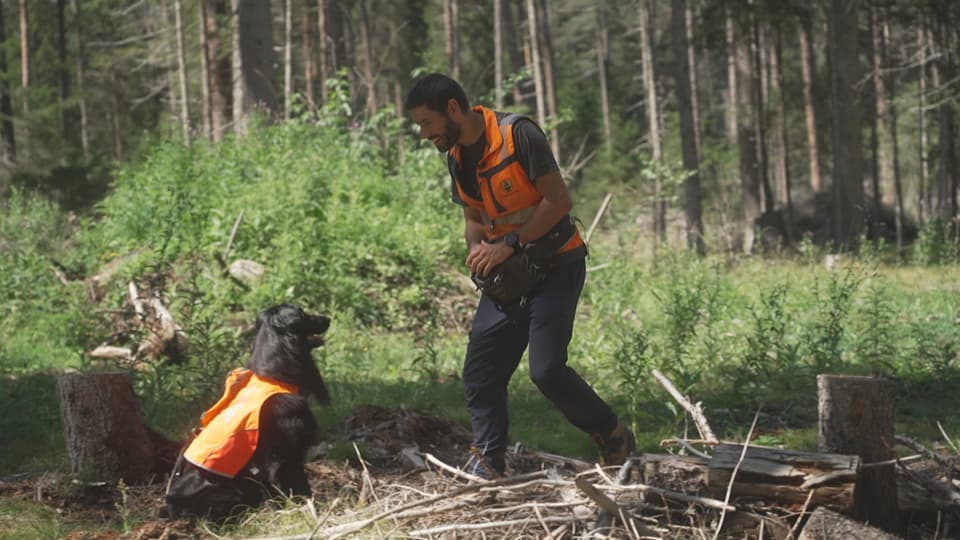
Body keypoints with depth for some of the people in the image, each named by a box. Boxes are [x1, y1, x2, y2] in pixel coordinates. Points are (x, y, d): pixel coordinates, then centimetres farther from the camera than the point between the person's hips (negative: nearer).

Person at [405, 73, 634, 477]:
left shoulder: (518, 134, -19)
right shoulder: (456, 156, 6)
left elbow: (559, 200, -19)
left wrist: (509, 244, -22)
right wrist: (478, 250, -5)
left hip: (555, 264, -8)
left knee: (547, 368, -18)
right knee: (480, 374, 1)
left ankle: (614, 439, 2)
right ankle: (487, 466, 6)